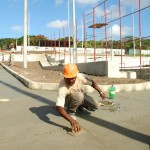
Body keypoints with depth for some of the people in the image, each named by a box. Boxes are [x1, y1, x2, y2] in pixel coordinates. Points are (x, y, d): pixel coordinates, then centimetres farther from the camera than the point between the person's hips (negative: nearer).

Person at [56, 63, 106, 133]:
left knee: (96, 106, -14)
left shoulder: (80, 77, -30)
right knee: (78, 95, -36)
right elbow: (59, 107, -47)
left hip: (82, 97, 5)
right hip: (69, 101, -5)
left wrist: (100, 92, -4)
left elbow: (92, 82, -7)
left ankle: (80, 106, 15)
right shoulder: (62, 87, -39)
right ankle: (71, 112, -9)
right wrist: (72, 121, -57)